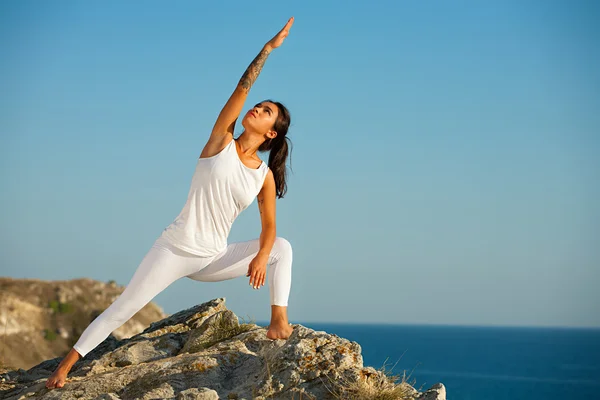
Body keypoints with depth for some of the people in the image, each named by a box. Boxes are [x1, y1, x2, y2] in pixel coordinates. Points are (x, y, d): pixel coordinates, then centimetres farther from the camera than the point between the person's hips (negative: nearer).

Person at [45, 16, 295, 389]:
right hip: (176, 249, -3)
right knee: (122, 309, -7)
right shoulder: (221, 142, -6)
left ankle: (279, 321, -12)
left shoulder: (266, 176, 0)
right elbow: (243, 87, -15)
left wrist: (261, 257, -19)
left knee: (282, 247, -4)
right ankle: (66, 365, 0)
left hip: (213, 259, 3)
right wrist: (269, 47, -18)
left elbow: (269, 228, 2)